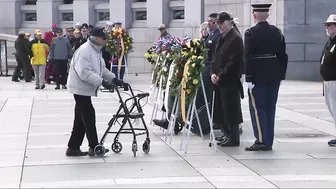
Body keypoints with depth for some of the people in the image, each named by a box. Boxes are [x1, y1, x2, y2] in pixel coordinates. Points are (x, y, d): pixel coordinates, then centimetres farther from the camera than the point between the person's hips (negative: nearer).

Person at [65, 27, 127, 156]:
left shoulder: (96, 51, 13)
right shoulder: (84, 51, -21)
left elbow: (101, 69, 17)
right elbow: (85, 72, -29)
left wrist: (114, 79, 4)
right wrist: (102, 81, -34)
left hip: (85, 88, 11)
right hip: (81, 88, -11)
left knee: (81, 119, 12)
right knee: (89, 116, -6)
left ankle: (73, 148, 18)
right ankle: (94, 147, 1)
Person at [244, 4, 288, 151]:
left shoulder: (250, 33, -11)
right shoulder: (276, 32, 5)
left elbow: (248, 57, -15)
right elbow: (283, 55, 7)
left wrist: (248, 78, -12)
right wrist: (281, 74, 14)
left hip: (258, 75, -5)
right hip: (274, 75, 6)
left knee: (257, 108, 0)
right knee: (270, 108, 11)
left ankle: (261, 140, -4)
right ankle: (268, 141, 15)